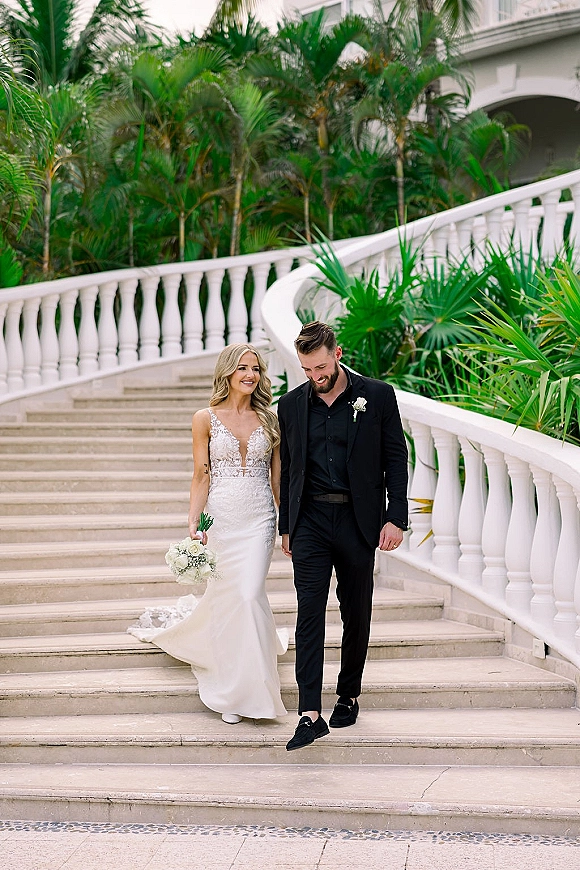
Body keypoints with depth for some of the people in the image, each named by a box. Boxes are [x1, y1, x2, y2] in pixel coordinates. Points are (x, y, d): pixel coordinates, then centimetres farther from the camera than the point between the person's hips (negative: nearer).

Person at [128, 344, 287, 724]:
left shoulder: (270, 419, 6)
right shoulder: (206, 419, 1)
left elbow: (278, 478, 8)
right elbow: (201, 477, 0)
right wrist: (193, 524, -9)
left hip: (259, 520, 0)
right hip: (221, 517, 0)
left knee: (249, 595, -12)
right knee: (224, 598, 5)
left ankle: (245, 688, 3)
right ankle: (231, 692, 21)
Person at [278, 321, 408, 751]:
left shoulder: (378, 396, -2)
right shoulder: (291, 404, 6)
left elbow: (396, 459, 0)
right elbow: (288, 469, 13)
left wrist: (396, 518, -6)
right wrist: (286, 526, 14)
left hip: (358, 521, -1)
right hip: (310, 521, 1)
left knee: (357, 614, 9)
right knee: (309, 614, -9)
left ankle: (349, 696, 27)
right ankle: (310, 714, -13)